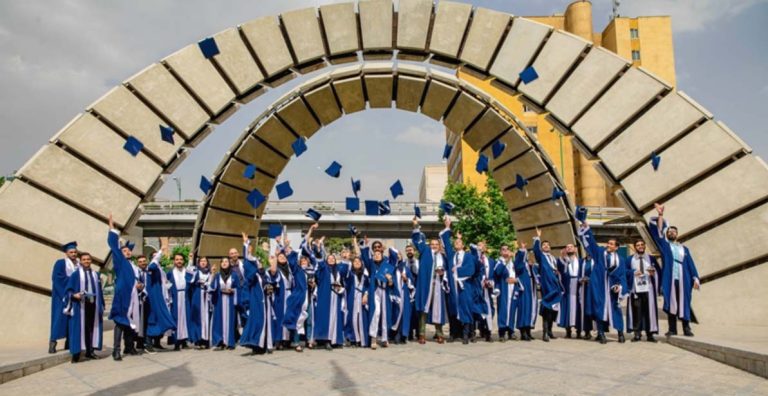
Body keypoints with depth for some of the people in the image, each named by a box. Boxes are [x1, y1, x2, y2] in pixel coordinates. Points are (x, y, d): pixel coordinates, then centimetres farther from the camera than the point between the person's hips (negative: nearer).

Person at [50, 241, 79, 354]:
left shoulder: (79, 265, 15)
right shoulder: (60, 263, -1)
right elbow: (57, 278, -12)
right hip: (63, 295, -5)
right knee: (60, 317, -8)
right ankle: (53, 341, -6)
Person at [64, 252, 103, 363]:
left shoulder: (95, 274, 13)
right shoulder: (76, 274, 1)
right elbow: (68, 290, -3)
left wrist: (101, 305, 11)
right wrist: (74, 295, -24)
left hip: (93, 304, 4)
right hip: (80, 305, -4)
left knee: (91, 328, 8)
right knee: (79, 328, -4)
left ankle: (89, 351, 16)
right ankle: (76, 353, 0)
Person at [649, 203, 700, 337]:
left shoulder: (684, 249, 19)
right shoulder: (665, 245, 13)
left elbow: (691, 265, 13)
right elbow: (659, 231, 0)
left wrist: (695, 278, 0)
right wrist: (660, 215, -9)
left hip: (683, 280, 2)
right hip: (670, 279, -2)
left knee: (684, 303, 1)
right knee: (671, 303, -1)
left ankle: (686, 329, 7)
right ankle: (672, 329, 3)